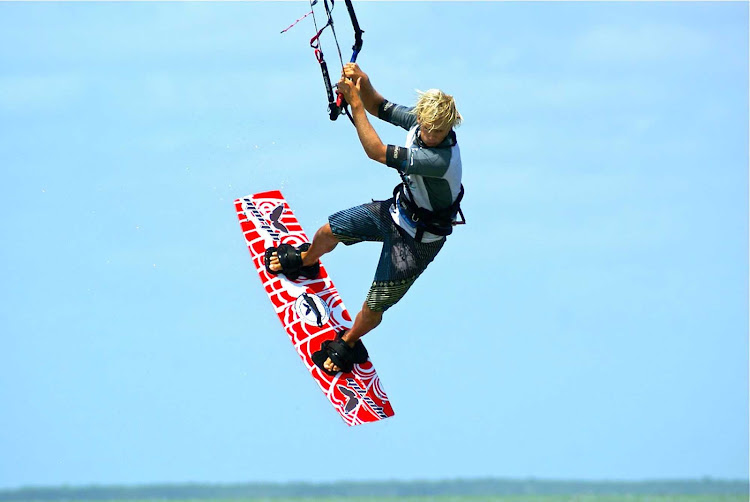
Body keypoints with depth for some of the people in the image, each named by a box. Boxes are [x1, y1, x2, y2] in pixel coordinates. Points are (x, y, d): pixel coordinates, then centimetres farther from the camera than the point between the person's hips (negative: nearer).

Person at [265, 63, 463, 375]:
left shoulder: (442, 158, -43)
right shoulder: (419, 119, -19)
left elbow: (376, 152, -40)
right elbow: (380, 108, -2)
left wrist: (354, 101, -36)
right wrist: (363, 84, -24)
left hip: (418, 239, -7)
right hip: (398, 210, 8)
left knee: (373, 308, -1)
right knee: (328, 232, 21)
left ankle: (348, 343, 31)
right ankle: (304, 261, 56)